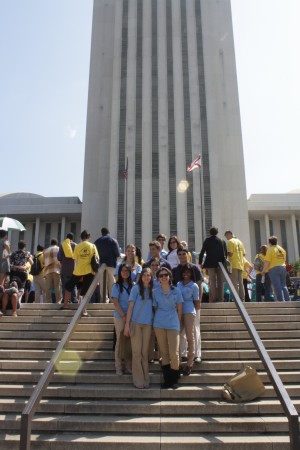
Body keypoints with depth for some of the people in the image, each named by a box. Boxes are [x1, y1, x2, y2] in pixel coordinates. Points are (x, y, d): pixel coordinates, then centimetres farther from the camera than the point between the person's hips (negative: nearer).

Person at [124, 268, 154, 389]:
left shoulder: (152, 290, 9)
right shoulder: (136, 288, -3)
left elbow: (153, 307, 13)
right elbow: (130, 306, -4)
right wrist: (127, 324, -8)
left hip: (148, 324, 3)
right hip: (136, 323, -3)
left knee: (145, 352, 8)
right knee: (137, 352, 0)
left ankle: (146, 379, 17)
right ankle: (138, 380, 9)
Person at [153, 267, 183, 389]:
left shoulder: (176, 291, 1)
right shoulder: (155, 292, 4)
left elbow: (179, 310, 6)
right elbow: (154, 309, 11)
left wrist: (177, 323, 8)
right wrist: (155, 321, 8)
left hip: (173, 324, -1)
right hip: (159, 324, 2)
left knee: (174, 353, -7)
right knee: (164, 353, 7)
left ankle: (174, 379, 12)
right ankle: (167, 379, 18)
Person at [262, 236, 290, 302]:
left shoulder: (270, 249, -5)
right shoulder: (282, 249, 16)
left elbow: (267, 262, -11)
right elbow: (284, 260, 17)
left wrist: (264, 270, -3)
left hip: (274, 269, -6)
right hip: (283, 268, 6)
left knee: (277, 287, -6)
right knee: (284, 286, 12)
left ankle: (281, 301, -10)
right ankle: (288, 301, 8)